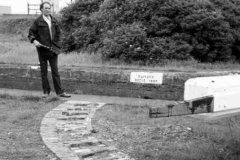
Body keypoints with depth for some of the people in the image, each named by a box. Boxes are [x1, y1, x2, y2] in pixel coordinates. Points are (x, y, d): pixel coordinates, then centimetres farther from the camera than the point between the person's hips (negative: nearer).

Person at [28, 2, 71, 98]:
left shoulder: (54, 21, 9)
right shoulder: (38, 21, -3)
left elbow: (58, 33, 19)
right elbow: (31, 33, -2)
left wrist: (57, 45, 9)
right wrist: (34, 40, -20)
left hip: (53, 50, 3)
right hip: (42, 50, -3)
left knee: (55, 71, 3)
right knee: (44, 71, 6)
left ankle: (59, 92, 6)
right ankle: (46, 91, 16)